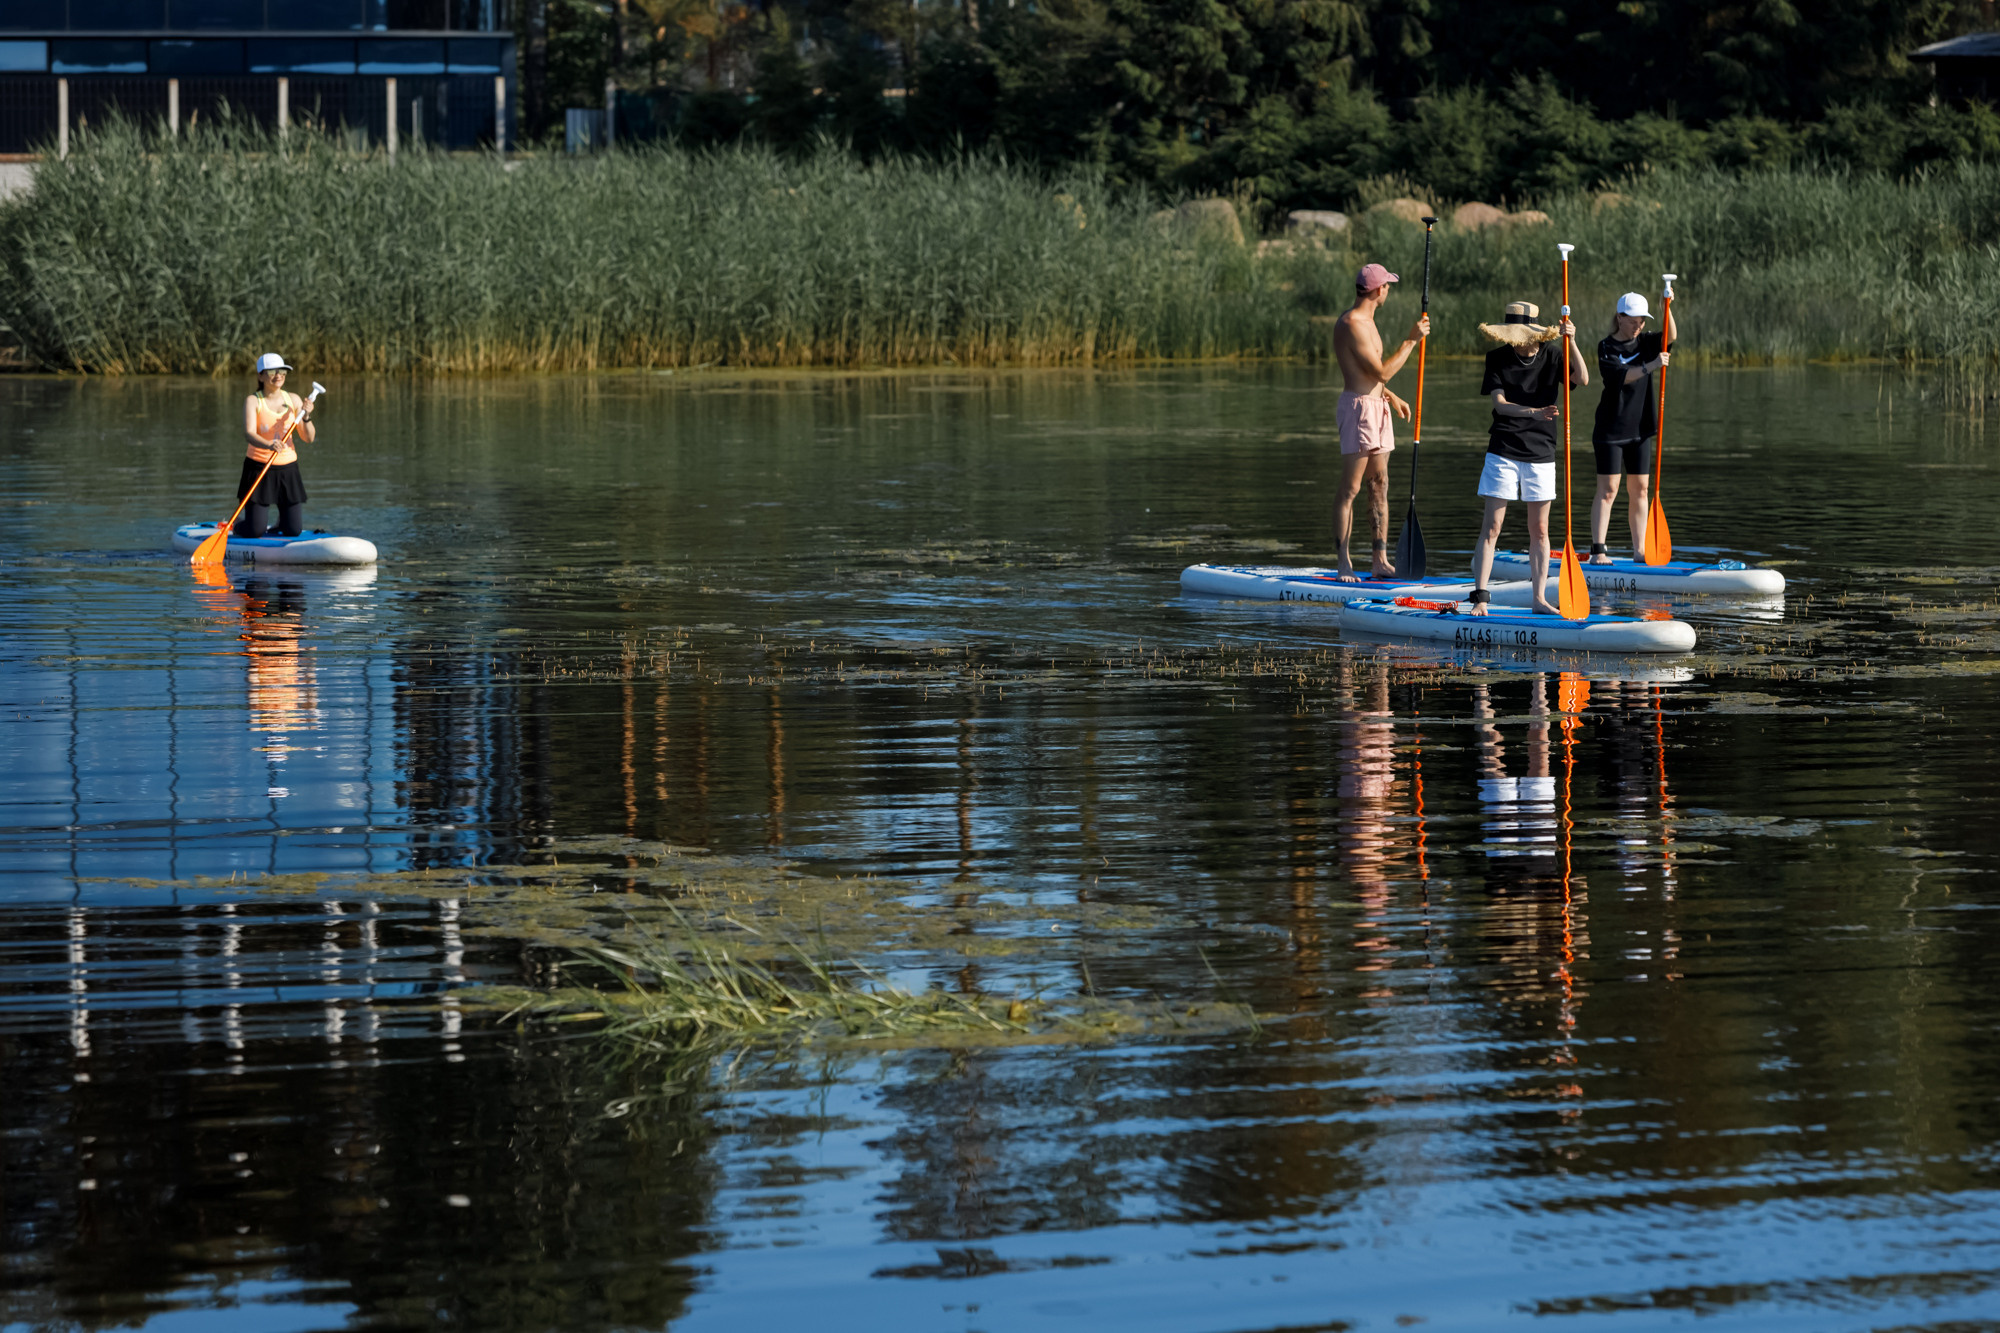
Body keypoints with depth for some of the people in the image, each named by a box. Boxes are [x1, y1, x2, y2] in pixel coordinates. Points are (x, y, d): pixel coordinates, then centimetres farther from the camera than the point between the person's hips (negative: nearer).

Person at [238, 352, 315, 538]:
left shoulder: (293, 400, 4)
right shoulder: (253, 401, -7)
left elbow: (308, 438, 1)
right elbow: (249, 432, -23)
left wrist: (306, 416, -18)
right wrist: (268, 445, -43)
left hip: (288, 469, 3)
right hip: (259, 467, -3)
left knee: (294, 531, -3)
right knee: (254, 531, -7)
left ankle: (278, 525, 33)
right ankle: (237, 524, 28)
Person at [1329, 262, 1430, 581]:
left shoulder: (1364, 320, 16)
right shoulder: (1352, 325, -17)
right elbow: (1382, 372, -18)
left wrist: (1392, 397, 24)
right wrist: (1412, 340, -12)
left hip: (1377, 409, 10)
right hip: (1359, 409, -10)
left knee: (1379, 487, 9)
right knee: (1350, 489, -8)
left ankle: (1380, 560, 11)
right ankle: (1344, 564, -7)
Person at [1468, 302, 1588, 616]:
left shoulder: (1551, 359, 2)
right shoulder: (1498, 358, -2)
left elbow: (1582, 378, -13)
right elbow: (1499, 402, -11)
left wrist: (1571, 341, -25)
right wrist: (1534, 413, -28)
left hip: (1541, 453, 2)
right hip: (1504, 451, -2)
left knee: (1539, 530, 7)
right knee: (1491, 527, -7)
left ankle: (1540, 599, 14)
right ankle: (1480, 597, -9)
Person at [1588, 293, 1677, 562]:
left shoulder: (1644, 343, 9)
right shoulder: (1607, 347, -8)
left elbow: (1671, 338, -8)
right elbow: (1619, 376, -24)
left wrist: (1667, 308, -21)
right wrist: (1649, 367, -35)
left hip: (1640, 428, 6)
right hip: (1611, 428, -6)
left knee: (1640, 489, 7)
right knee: (1608, 489, -7)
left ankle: (1640, 550, 11)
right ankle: (1597, 550, -8)